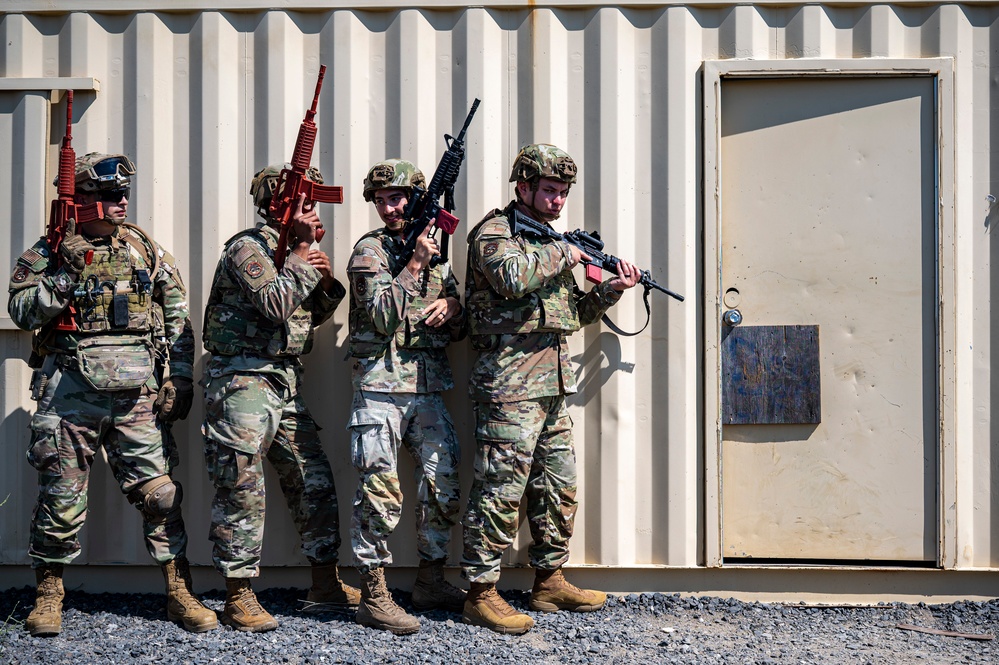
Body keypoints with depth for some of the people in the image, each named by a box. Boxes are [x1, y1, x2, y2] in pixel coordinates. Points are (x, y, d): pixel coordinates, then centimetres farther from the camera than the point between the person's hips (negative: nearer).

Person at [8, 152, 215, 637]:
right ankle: (49, 596, 21)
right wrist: (63, 273, -16)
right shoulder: (50, 252, 6)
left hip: (137, 392, 2)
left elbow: (177, 319, 11)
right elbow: (23, 311, -4)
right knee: (61, 496, 4)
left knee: (160, 492, -2)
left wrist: (180, 381, 4)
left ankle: (180, 594, 8)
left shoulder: (145, 249, 11)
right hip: (70, 392, -1)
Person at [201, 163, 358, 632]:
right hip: (243, 380, -9)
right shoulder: (248, 247, -10)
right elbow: (277, 304, -22)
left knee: (315, 482, 9)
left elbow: (311, 316, 21)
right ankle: (238, 598, 2)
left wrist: (325, 282, 3)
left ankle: (326, 584, 18)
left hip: (285, 381, 9)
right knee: (241, 488, -5)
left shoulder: (292, 250, 17)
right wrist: (303, 250, -14)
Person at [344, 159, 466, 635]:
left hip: (429, 388, 6)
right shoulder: (370, 249, -1)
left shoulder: (435, 251, 16)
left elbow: (458, 331, 18)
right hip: (381, 386, -6)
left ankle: (431, 582, 22)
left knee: (443, 486, 9)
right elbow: (382, 316, -15)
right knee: (380, 491, -5)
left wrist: (451, 306, -4)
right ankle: (373, 595, 2)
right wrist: (414, 264, -16)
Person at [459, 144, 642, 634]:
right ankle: (481, 594, 1)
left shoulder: (549, 241, 21)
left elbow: (571, 314, 24)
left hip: (552, 384, 9)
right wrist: (561, 253, -13)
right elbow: (512, 276, -28)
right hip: (511, 384, -9)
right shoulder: (494, 232, -5)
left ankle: (549, 581, 25)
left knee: (559, 486, 13)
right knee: (501, 489, -7)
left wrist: (609, 291, 9)